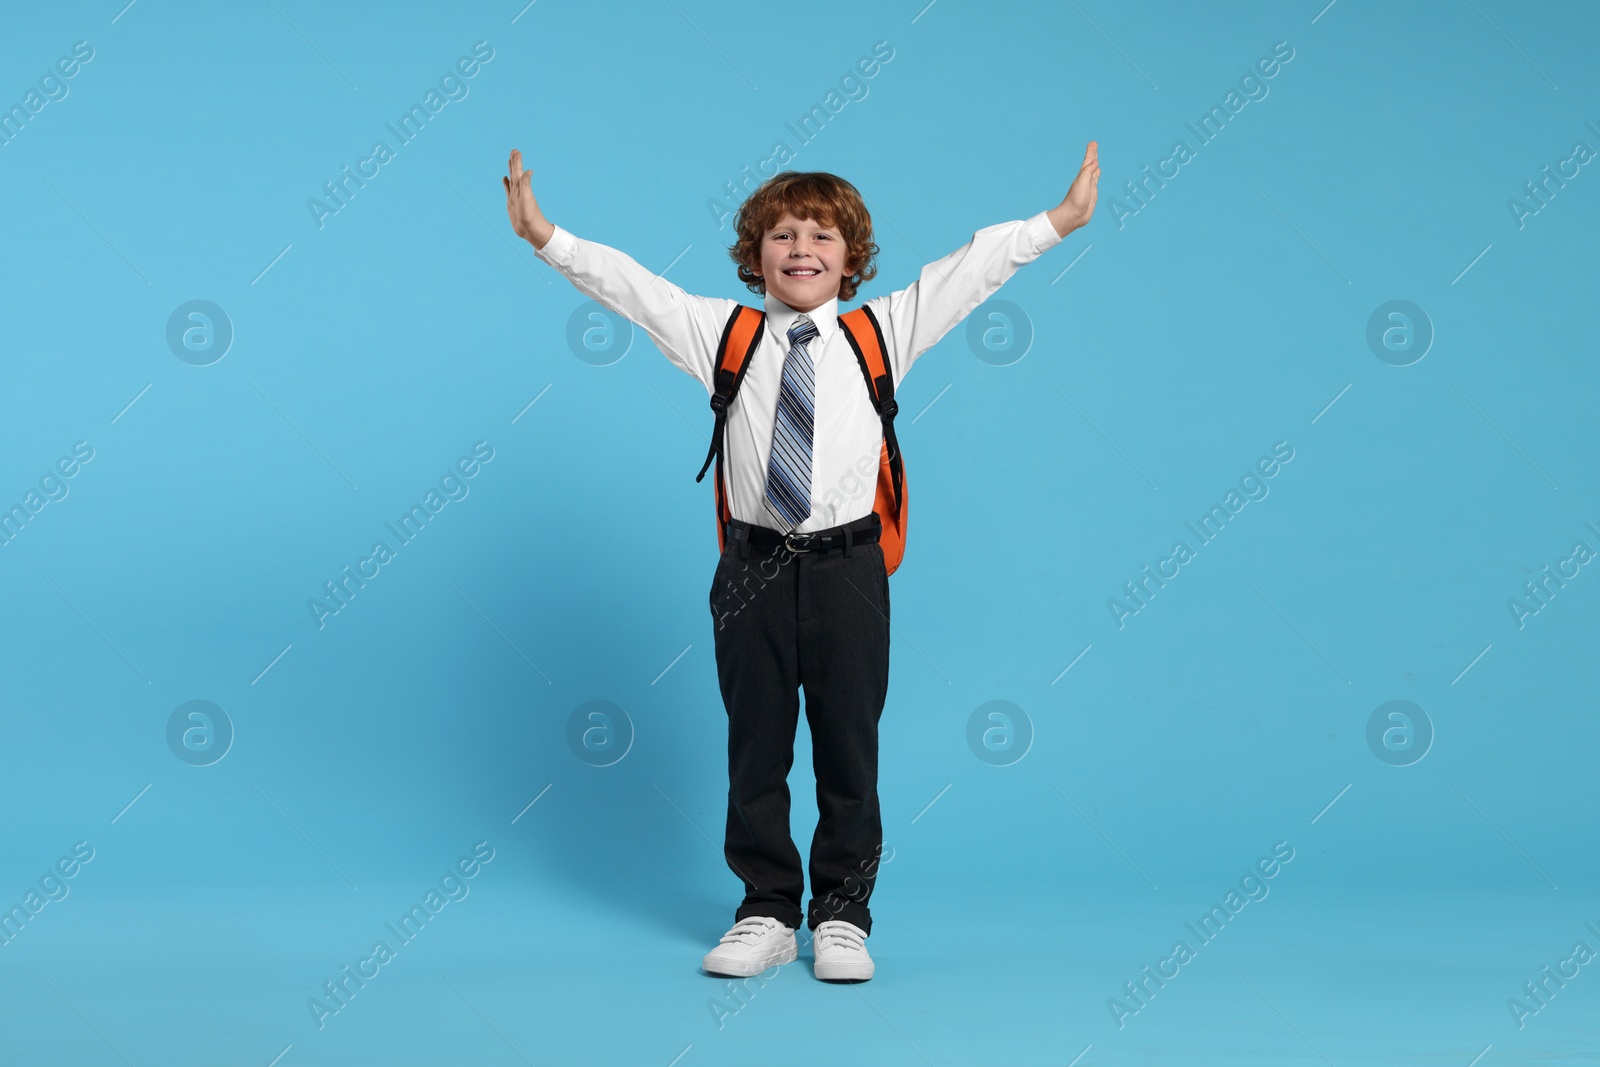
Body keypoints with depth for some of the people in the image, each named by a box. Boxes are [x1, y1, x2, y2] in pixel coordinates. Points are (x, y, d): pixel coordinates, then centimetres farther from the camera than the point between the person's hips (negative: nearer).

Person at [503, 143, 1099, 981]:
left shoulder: (884, 332, 5)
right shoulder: (720, 333, 6)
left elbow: (970, 269, 1)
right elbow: (629, 285, 3)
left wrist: (1057, 222, -5)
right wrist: (546, 238, -6)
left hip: (847, 570, -1)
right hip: (754, 569, 1)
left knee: (849, 751, 6)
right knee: (756, 750, 8)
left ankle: (842, 917, 19)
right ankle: (767, 914, 21)